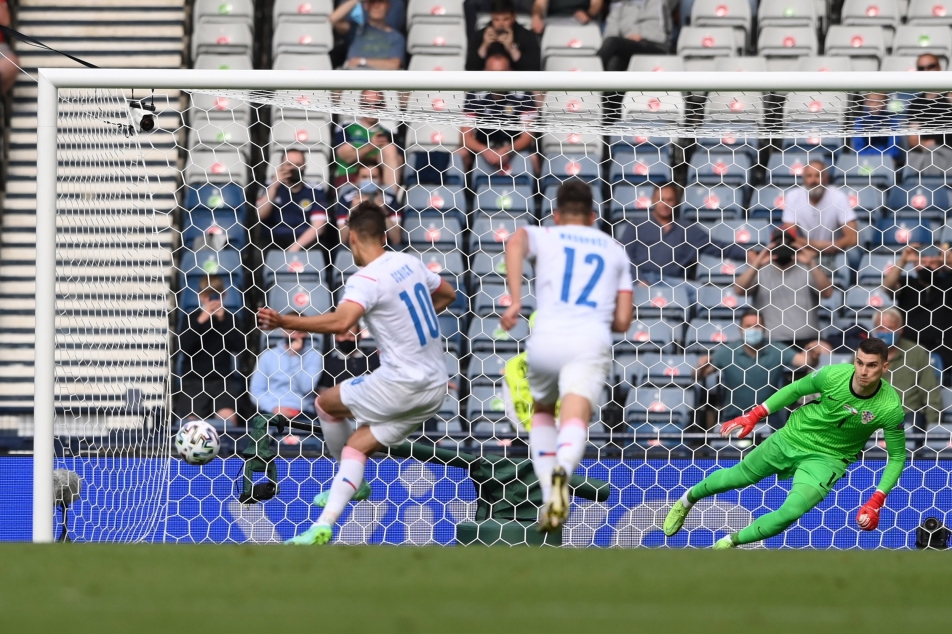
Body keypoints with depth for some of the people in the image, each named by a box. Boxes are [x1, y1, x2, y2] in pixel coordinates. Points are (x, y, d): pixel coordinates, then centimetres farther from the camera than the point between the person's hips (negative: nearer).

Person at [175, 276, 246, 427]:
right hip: (194, 380, 0)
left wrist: (223, 320, -9)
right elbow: (184, 346, -9)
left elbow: (239, 346, -5)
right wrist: (201, 321, -15)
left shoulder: (229, 318, 9)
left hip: (222, 379, 0)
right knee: (192, 420, -18)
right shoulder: (192, 317, 5)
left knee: (228, 416, -24)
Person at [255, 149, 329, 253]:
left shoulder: (315, 191, 5)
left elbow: (317, 227, -4)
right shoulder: (270, 188, 11)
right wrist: (275, 186, -9)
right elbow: (260, 215, -2)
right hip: (273, 243, 0)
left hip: (305, 244, 0)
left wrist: (295, 248, -18)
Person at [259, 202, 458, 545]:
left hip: (401, 384, -8)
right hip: (435, 389, 8)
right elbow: (447, 294, 26)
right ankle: (324, 524, -4)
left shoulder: (365, 280, -18)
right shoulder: (410, 263, 7)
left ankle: (355, 485, 32)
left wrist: (285, 322, -40)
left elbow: (340, 321, -37)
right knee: (357, 445, 9)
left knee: (327, 403, 15)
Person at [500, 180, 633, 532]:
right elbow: (622, 322, 21)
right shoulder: (614, 250, 27)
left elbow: (515, 243, -8)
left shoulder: (545, 237, 19)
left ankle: (549, 495, 12)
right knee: (574, 420, -19)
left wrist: (515, 301, -12)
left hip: (546, 340, 1)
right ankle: (562, 470, -53)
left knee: (542, 412, 27)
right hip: (592, 342, -1)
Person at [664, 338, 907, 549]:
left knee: (791, 511, -24)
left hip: (827, 460, -2)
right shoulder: (833, 375, -24)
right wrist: (752, 416, -4)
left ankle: (731, 542, 1)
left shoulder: (890, 408, -27)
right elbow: (796, 389, -2)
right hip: (792, 438, 2)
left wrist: (876, 502, -20)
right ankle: (687, 501, 51)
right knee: (736, 477, 19)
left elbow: (897, 456, -12)